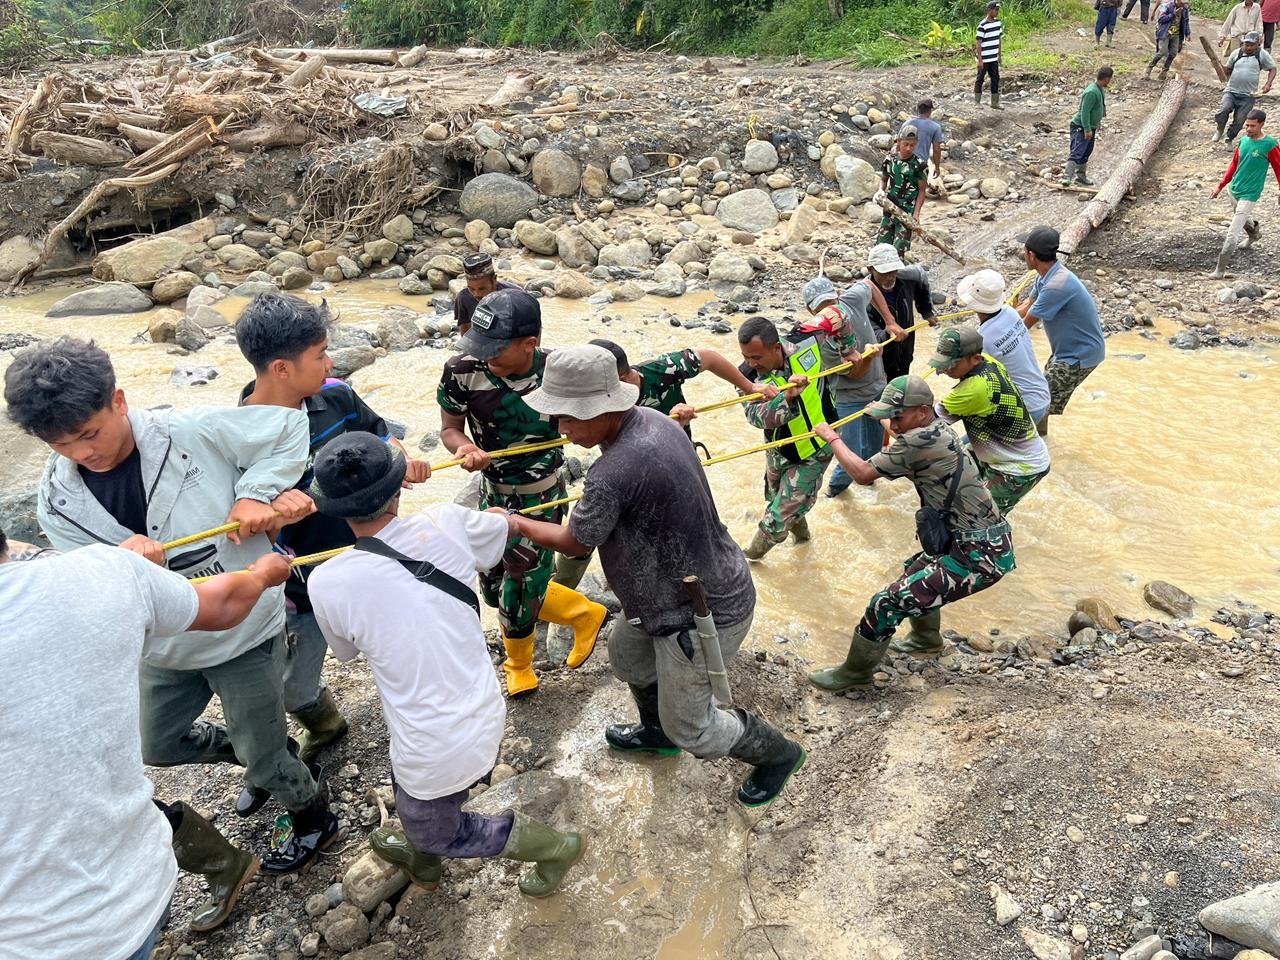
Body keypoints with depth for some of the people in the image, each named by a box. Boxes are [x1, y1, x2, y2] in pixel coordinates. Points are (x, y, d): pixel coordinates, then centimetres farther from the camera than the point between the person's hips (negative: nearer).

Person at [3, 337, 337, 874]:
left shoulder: (195, 433, -23)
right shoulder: (57, 500, -8)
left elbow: (290, 427, -13)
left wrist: (256, 493, -25)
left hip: (246, 633, -6)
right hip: (166, 647, 6)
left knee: (265, 759, 10)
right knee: (158, 747, 27)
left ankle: (314, 820, 41)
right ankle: (257, 750, 53)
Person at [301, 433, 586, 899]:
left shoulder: (327, 584, -19)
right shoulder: (446, 523, -14)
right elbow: (507, 524, 11)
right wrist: (500, 515, 34)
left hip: (434, 750, -5)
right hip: (487, 716, 5)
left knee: (436, 833, 27)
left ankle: (555, 847, 28)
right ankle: (421, 854, 60)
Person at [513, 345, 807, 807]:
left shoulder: (611, 475, -34)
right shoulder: (653, 419, -7)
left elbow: (575, 543, -14)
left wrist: (517, 523, 2)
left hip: (703, 613, -9)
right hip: (711, 582, 10)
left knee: (690, 729, 10)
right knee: (625, 653, 29)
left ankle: (778, 753, 36)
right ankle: (658, 730, 55)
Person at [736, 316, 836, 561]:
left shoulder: (807, 344, -23)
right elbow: (757, 416, -43)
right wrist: (788, 398, -58)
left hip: (813, 453, -2)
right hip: (779, 452, 2)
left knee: (779, 518, -2)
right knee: (776, 502, 26)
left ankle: (753, 552, 27)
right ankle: (801, 531, 58)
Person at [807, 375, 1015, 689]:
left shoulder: (921, 440, -22)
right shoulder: (939, 430, 6)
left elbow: (863, 474, -13)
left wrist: (832, 438, -1)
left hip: (979, 556, -10)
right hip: (980, 541, 10)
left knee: (888, 602, -8)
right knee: (917, 571, 32)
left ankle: (856, 673, 11)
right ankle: (927, 639, 53)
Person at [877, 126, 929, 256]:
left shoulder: (919, 165, -9)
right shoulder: (890, 160, 1)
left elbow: (921, 190, -4)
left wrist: (916, 214, -11)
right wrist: (881, 190, -6)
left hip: (907, 210, -4)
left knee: (899, 248, -9)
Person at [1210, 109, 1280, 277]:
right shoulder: (1243, 141, 1)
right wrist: (1220, 186, 13)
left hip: (1249, 195, -7)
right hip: (1234, 189, 7)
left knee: (1233, 233, -12)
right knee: (1244, 219, 33)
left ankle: (1221, 269, -6)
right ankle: (1254, 233, 65)